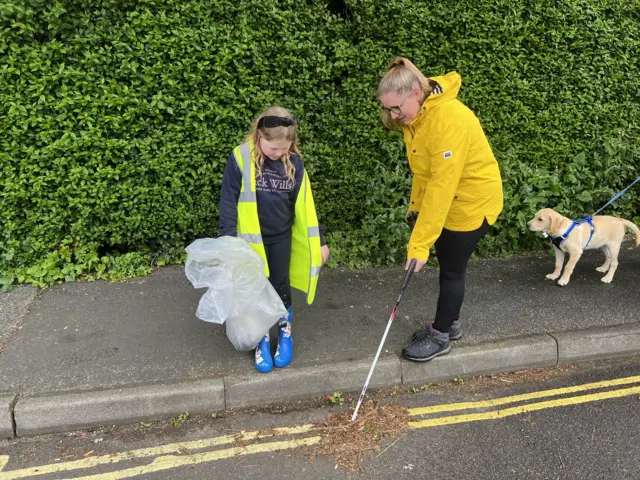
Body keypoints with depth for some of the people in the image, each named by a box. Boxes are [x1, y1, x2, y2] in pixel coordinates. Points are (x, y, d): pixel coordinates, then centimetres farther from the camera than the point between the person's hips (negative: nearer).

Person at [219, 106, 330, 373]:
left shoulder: (293, 162, -6)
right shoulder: (241, 159, -15)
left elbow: (304, 204, 1)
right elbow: (228, 202, -10)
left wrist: (318, 240, 3)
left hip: (282, 237, 2)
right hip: (251, 239, -2)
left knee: (281, 287, 13)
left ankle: (285, 332, 34)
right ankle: (262, 340, 26)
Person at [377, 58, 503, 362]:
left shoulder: (449, 119, -32)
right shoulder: (417, 115, -4)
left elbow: (442, 185, -35)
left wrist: (419, 244, -35)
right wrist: (415, 206, 4)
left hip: (472, 200, -8)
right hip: (444, 199, 8)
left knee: (452, 269, 3)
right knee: (447, 264, 17)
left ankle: (441, 337, 20)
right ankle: (450, 323, 35)